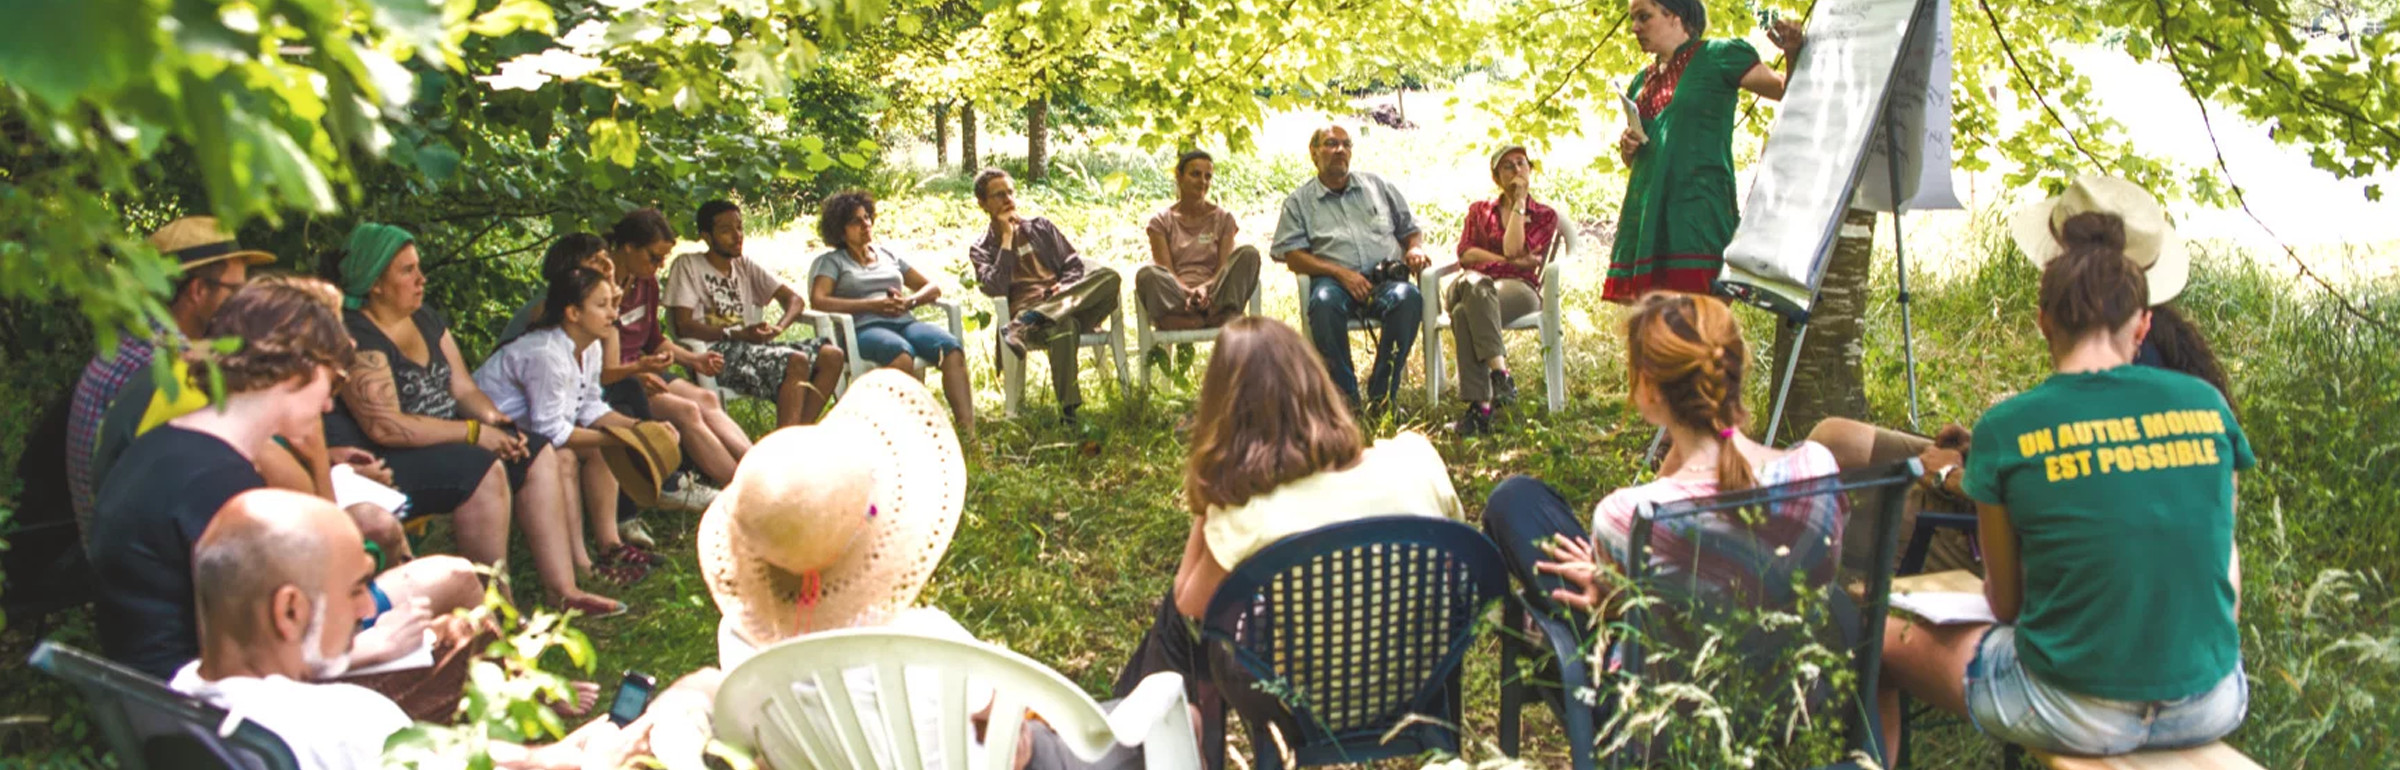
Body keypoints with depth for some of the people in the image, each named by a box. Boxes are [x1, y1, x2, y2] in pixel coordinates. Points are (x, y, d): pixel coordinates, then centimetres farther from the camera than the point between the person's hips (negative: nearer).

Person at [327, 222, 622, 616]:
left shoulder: (427, 320, 11)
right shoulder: (356, 338, -17)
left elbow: (463, 388, 11)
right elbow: (384, 427, -26)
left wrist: (495, 420, -11)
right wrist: (473, 432, -23)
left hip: (442, 439, 9)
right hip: (384, 463, -9)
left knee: (538, 455, -4)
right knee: (483, 470, -30)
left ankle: (564, 590, -8)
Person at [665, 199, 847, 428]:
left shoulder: (745, 265, 22)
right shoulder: (687, 266, 3)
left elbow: (794, 299, 15)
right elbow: (684, 327, -8)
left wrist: (778, 328, -8)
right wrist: (738, 334, -18)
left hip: (749, 347, 7)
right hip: (716, 353, -7)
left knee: (832, 355, -14)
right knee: (797, 362, -31)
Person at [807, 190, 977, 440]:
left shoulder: (888, 256, 30)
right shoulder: (831, 262, 16)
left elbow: (933, 288, 25)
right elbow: (818, 300, -3)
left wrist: (909, 301, 1)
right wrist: (871, 305, -10)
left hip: (904, 322, 4)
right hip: (864, 328, -4)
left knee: (952, 347, -29)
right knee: (901, 352, -41)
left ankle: (968, 432, -42)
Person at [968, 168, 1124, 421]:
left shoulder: (1040, 227, 26)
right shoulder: (981, 250, 17)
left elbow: (1075, 264, 19)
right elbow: (996, 289, -3)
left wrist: (1066, 288, -4)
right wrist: (1007, 239, 0)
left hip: (1067, 302, 4)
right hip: (1026, 309, -4)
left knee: (1108, 276, -31)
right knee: (1062, 326, -43)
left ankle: (1025, 325, -42)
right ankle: (1069, 410, -49)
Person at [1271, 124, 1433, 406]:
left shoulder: (1377, 185, 25)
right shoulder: (1299, 201, 16)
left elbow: (1410, 229, 28)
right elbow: (1293, 256, 3)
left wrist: (1415, 249, 3)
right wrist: (1341, 273, -11)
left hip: (1386, 277, 2)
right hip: (1334, 279, -2)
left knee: (1408, 297, -34)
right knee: (1324, 302, -39)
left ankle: (1382, 394, -26)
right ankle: (1345, 396, -28)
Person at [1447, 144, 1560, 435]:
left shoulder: (1545, 216, 18)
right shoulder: (1479, 210, 26)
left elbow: (1513, 249, -2)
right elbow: (1465, 253, 7)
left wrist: (1519, 203, 3)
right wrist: (1510, 261, -4)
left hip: (1519, 288, -2)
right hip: (1477, 283, 2)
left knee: (1464, 313, -37)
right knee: (1472, 283, -39)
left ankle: (1479, 407, -45)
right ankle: (1499, 372, -49)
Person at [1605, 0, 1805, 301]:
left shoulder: (1718, 57, 3)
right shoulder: (1643, 81, 20)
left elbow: (1789, 92, -2)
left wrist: (1793, 52, -20)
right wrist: (1627, 147, 7)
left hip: (1698, 206, -6)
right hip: (1646, 214, 6)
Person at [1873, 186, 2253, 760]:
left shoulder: (2006, 431, -10)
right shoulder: (2206, 406, -1)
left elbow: (2005, 604, 0)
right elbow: (2224, 565, 9)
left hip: (2076, 717, -4)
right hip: (2213, 711, 4)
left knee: (1885, 640, 19)